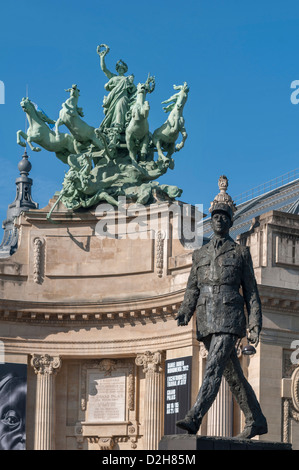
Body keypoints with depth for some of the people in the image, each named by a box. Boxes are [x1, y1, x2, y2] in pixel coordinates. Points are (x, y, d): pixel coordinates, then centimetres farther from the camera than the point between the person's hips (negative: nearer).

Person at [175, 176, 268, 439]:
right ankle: (256, 422, 20)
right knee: (233, 374, 10)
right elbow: (192, 289, 14)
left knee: (214, 368, -19)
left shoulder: (240, 253, 7)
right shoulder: (200, 254, 18)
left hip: (229, 319, -5)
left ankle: (194, 418, -30)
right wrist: (185, 313, -5)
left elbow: (251, 291, 6)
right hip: (206, 322, 5)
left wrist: (255, 325, -2)